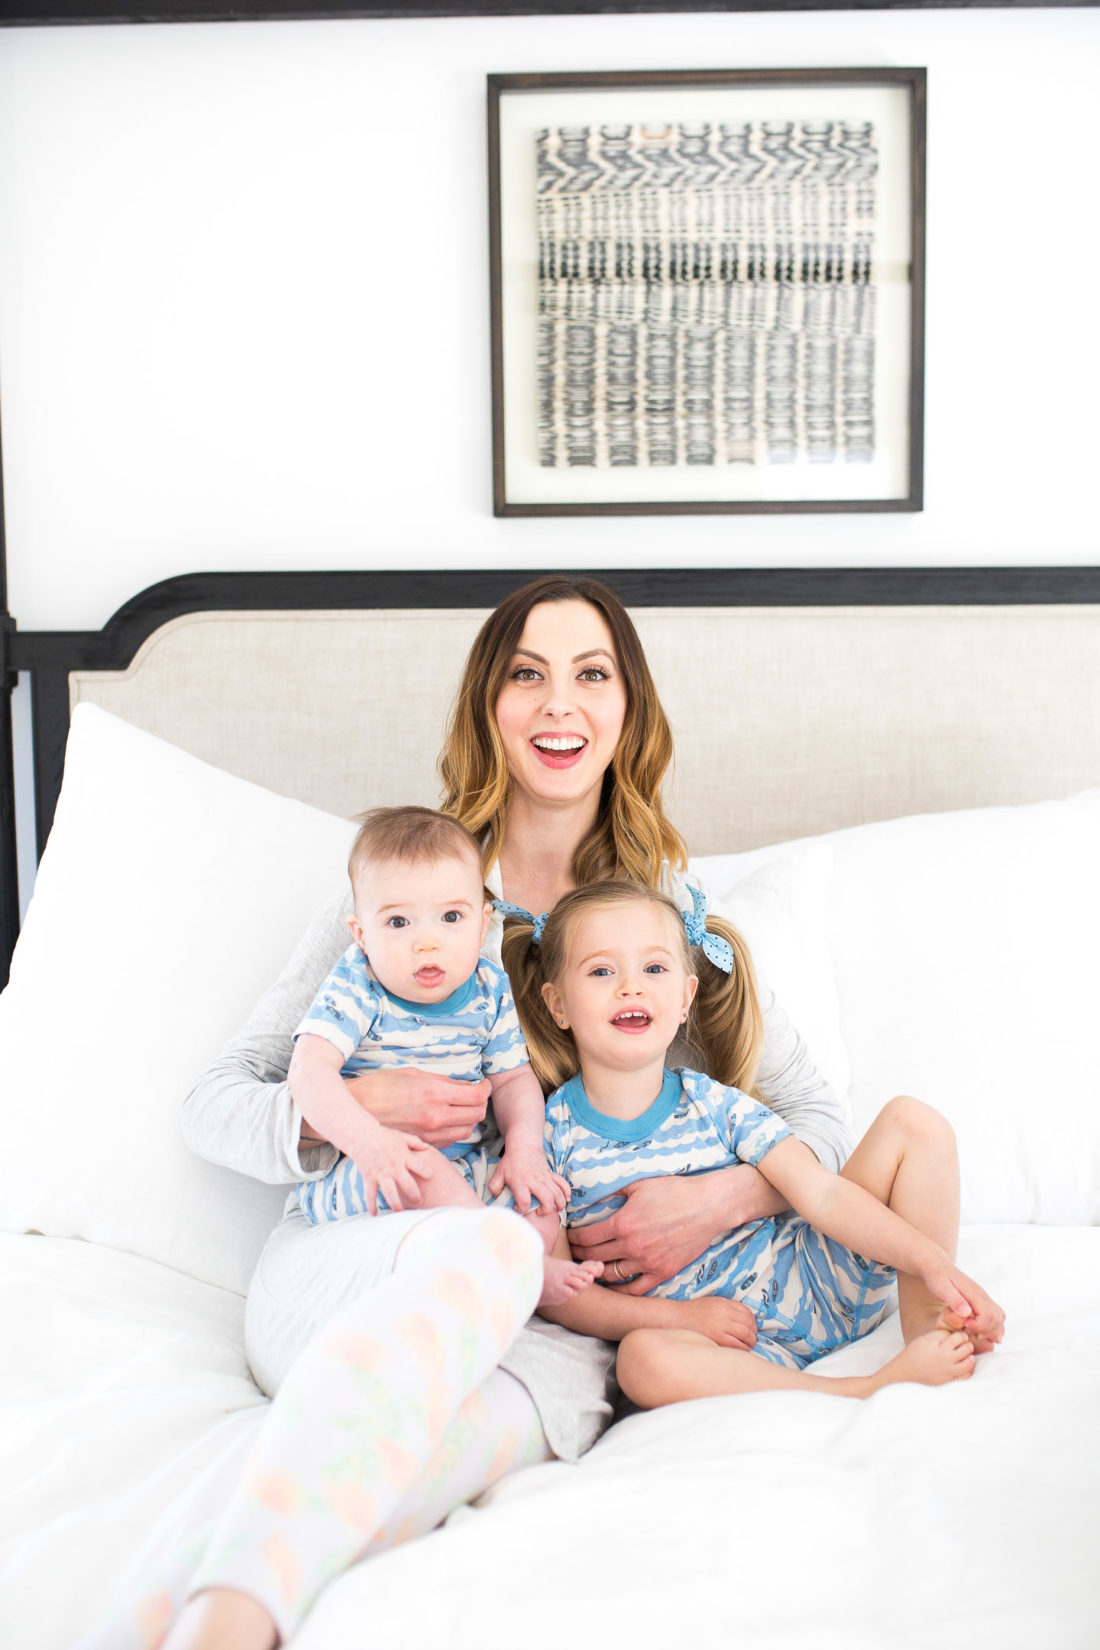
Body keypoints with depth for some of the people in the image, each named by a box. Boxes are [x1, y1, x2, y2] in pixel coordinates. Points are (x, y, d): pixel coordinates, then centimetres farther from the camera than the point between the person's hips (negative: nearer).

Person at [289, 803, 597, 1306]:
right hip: (350, 1173, -5)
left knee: (543, 1195, -11)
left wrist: (524, 1146, -12)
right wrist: (367, 1139, -41)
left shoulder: (489, 991, 2)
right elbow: (311, 1068, -25)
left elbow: (513, 1078, 8)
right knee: (423, 1166, -34)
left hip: (467, 1172, 6)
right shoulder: (356, 989, -13)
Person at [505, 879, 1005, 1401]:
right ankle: (870, 1390, -33)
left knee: (913, 1122, -3)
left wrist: (934, 1264, -16)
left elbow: (821, 1192, -5)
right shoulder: (552, 1136, -4)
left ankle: (926, 1324, -7)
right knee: (642, 1358, -41)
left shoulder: (715, 1104, 2)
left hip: (816, 1283, 4)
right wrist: (681, 1314, -15)